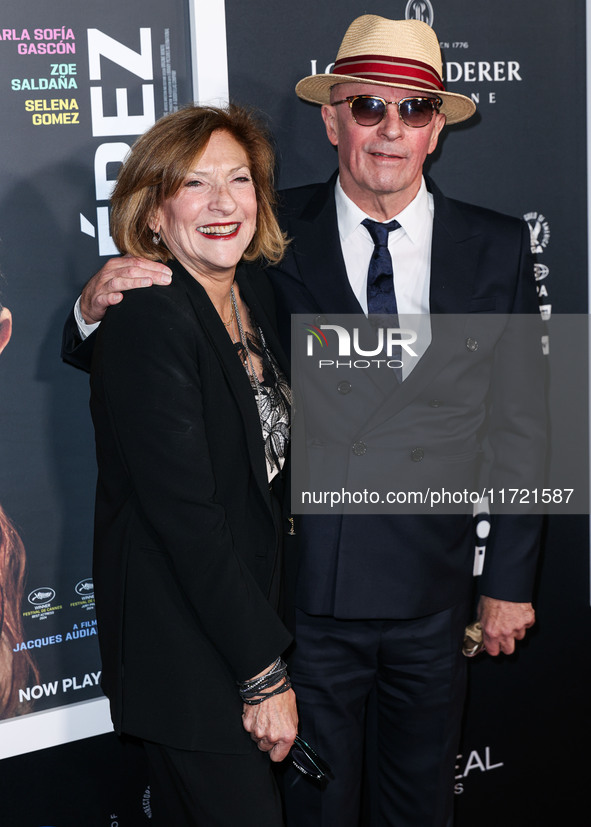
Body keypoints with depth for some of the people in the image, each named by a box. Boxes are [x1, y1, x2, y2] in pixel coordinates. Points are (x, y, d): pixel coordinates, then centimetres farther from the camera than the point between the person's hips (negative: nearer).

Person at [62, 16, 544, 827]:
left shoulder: (497, 247, 3)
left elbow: (520, 423, 5)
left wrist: (510, 579, 5)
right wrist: (99, 305, -23)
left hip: (434, 589, 2)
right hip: (308, 586, -2)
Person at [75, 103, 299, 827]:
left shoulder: (253, 291, 3)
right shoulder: (149, 321, -21)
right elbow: (185, 514, -24)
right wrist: (264, 673, -21)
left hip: (250, 598, 8)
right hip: (183, 642, -8)